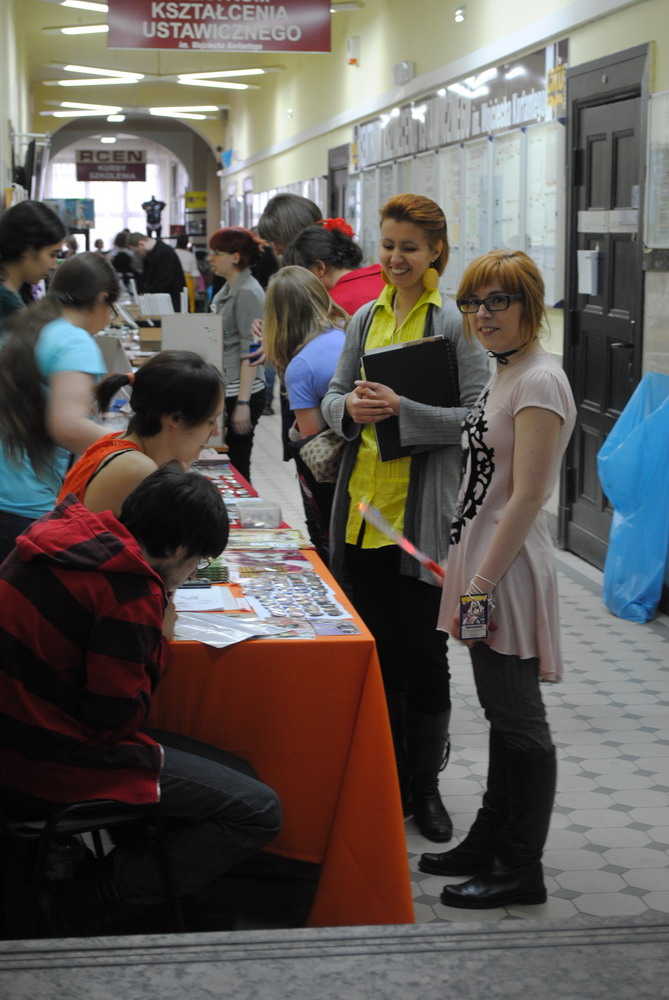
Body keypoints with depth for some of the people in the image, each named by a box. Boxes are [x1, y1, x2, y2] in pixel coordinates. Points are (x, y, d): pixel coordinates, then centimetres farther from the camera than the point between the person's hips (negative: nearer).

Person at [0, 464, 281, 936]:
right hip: (50, 764, -10)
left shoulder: (63, 529, 5)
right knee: (257, 811, -9)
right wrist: (159, 644, -3)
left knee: (238, 775, 12)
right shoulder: (130, 587, -20)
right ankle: (85, 909, -3)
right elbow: (116, 718, -17)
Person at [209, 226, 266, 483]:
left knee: (236, 466, -5)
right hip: (225, 391, 9)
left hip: (241, 393, -9)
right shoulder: (227, 290, 15)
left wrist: (243, 403, -22)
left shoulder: (248, 293, -14)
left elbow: (251, 353, -19)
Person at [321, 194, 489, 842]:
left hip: (422, 511, -5)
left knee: (422, 651, 3)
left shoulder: (454, 323, -6)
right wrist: (350, 408, -9)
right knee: (376, 649, 11)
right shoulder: (366, 318, 11)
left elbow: (476, 418, -12)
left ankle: (425, 784, 18)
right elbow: (333, 397, 14)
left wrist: (402, 409, -22)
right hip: (363, 505, 5)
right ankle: (390, 779, 25)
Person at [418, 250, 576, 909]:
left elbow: (526, 497, -20)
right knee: (502, 713, 18)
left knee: (518, 719, -1)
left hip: (508, 569, -10)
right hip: (482, 562, 10)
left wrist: (483, 581, -20)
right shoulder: (503, 375, 14)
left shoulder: (539, 382, -16)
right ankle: (490, 842, 30)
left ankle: (520, 870, 9)